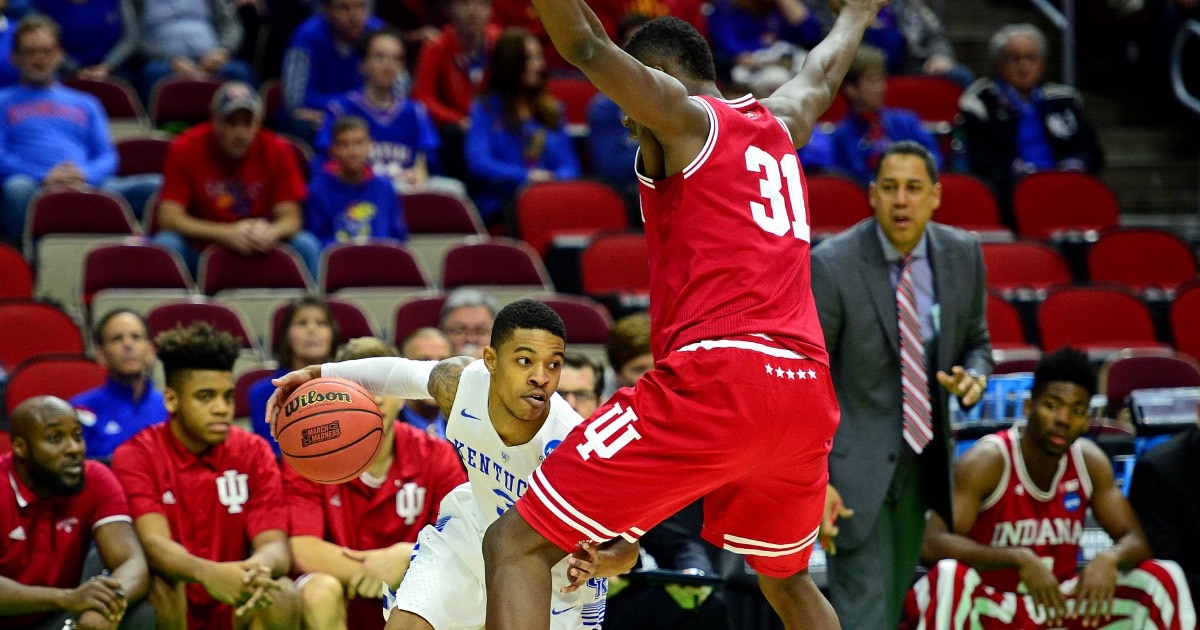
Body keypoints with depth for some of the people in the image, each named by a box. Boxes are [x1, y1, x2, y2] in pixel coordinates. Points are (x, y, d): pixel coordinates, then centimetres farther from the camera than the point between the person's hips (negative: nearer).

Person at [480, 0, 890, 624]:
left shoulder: (684, 117, 5)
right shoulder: (779, 123, 24)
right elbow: (821, 75, 47)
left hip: (717, 379, -8)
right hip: (809, 391, 8)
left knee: (515, 545, -7)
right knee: (784, 577, 33)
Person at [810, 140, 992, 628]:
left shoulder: (962, 255, 0)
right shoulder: (831, 266, -15)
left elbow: (975, 343, 15)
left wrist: (973, 377, -10)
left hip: (924, 457, 6)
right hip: (856, 464, -6)